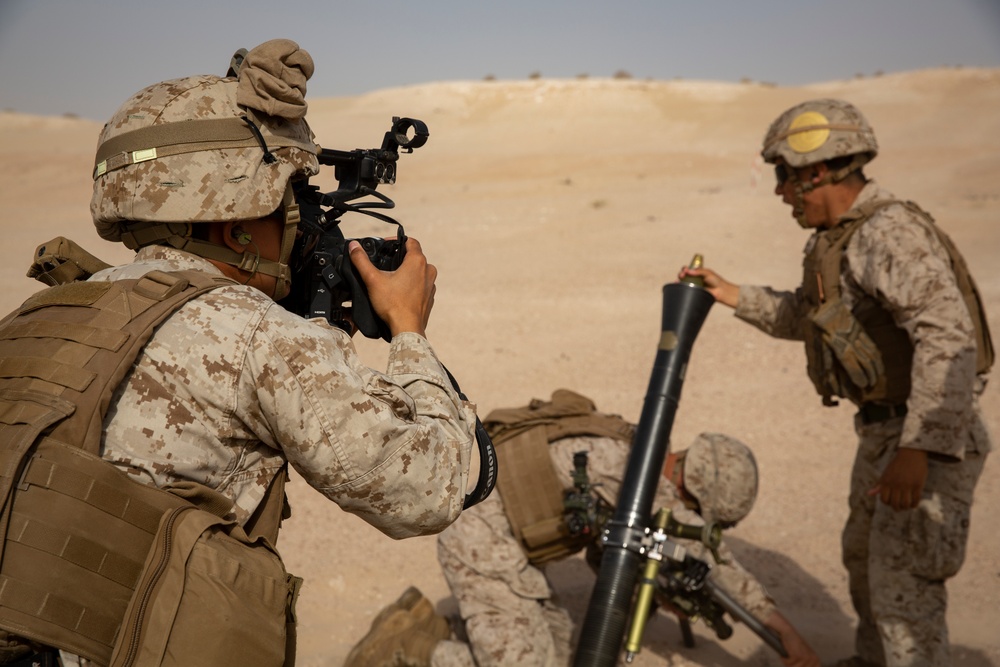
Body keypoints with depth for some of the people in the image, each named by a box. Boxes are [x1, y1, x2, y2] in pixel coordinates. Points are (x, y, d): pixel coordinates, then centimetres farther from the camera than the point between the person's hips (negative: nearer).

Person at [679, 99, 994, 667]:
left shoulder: (891, 232, -23)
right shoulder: (837, 236, 8)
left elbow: (948, 336, -34)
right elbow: (806, 317, 23)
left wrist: (918, 448, -38)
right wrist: (732, 295, 15)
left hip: (930, 441, -10)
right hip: (885, 429, 10)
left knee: (903, 585, -5)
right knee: (867, 556, 25)